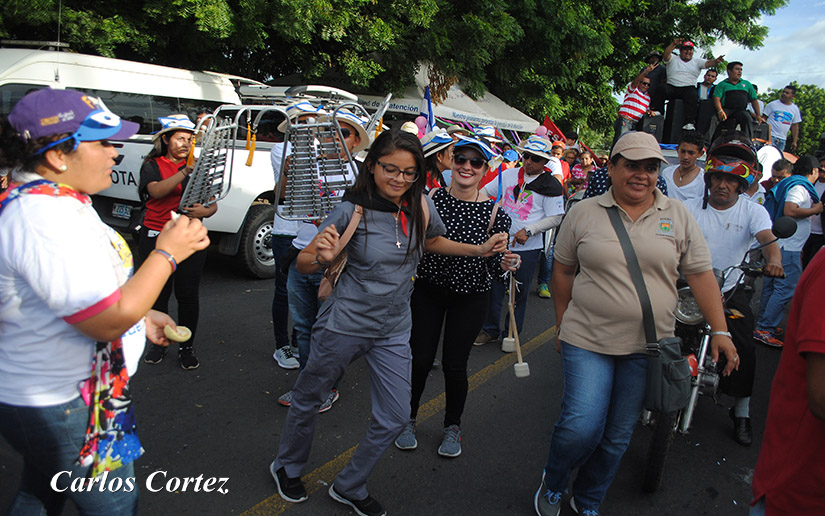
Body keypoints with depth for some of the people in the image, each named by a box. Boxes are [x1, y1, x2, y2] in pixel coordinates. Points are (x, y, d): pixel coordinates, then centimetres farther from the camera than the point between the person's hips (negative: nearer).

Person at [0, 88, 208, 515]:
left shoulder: (51, 199, 7)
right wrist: (168, 253, -21)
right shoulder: (44, 216, -28)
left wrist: (141, 315, 15)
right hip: (67, 411, -10)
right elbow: (111, 320, -29)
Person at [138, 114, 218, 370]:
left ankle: (187, 347, 15)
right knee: (158, 292, 6)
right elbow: (157, 191, -18)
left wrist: (203, 211, -14)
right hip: (156, 237, -1)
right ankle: (158, 342, 25)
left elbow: (213, 205, 10)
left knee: (188, 293, 1)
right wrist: (185, 171, -31)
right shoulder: (152, 165, 4)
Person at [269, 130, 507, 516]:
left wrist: (479, 250, 6)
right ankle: (287, 467, 46)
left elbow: (433, 241, 17)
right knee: (309, 398, 16)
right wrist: (321, 257, -36)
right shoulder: (353, 211, -18)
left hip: (394, 329, 4)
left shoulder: (421, 207, -6)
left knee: (394, 418, 8)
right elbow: (303, 264, -13)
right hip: (344, 323, -4)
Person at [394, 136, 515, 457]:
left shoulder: (494, 212, -8)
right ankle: (408, 418, 31)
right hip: (428, 290, 1)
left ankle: (452, 426, 31)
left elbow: (495, 261, -2)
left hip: (470, 298, -1)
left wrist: (505, 264, -23)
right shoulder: (431, 198, -6)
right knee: (420, 358, 4)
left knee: (454, 364, 5)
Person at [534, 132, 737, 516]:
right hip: (587, 340, -2)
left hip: (646, 347, 2)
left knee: (617, 437, 11)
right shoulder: (583, 213, 0)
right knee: (581, 428, -9)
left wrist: (719, 330, -1)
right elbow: (563, 271, 7)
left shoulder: (678, 217, 3)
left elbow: (701, 274, 4)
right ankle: (552, 485, 23)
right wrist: (562, 325, 10)